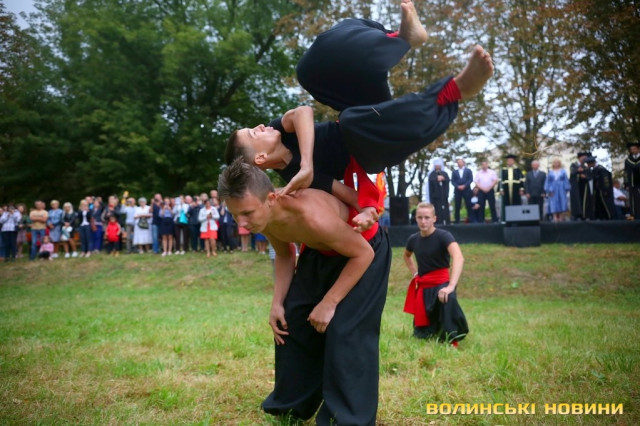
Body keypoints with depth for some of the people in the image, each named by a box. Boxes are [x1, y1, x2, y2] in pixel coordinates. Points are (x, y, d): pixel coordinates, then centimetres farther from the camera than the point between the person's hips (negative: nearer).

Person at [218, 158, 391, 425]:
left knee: (346, 332, -14)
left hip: (365, 250, -7)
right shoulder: (263, 215, -19)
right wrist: (278, 303, -7)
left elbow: (363, 253, -29)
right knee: (293, 322, 7)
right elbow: (284, 255, 2)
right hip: (320, 251, 7)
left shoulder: (310, 215, -42)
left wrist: (329, 303, -25)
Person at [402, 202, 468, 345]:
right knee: (422, 334, 5)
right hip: (422, 286, 5)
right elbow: (406, 256, 28)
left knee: (448, 299, -43)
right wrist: (414, 273, 11)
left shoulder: (443, 236, -16)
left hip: (441, 282, -5)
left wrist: (451, 286, -47)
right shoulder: (413, 239, 2)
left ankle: (451, 341, -28)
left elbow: (459, 258, -34)